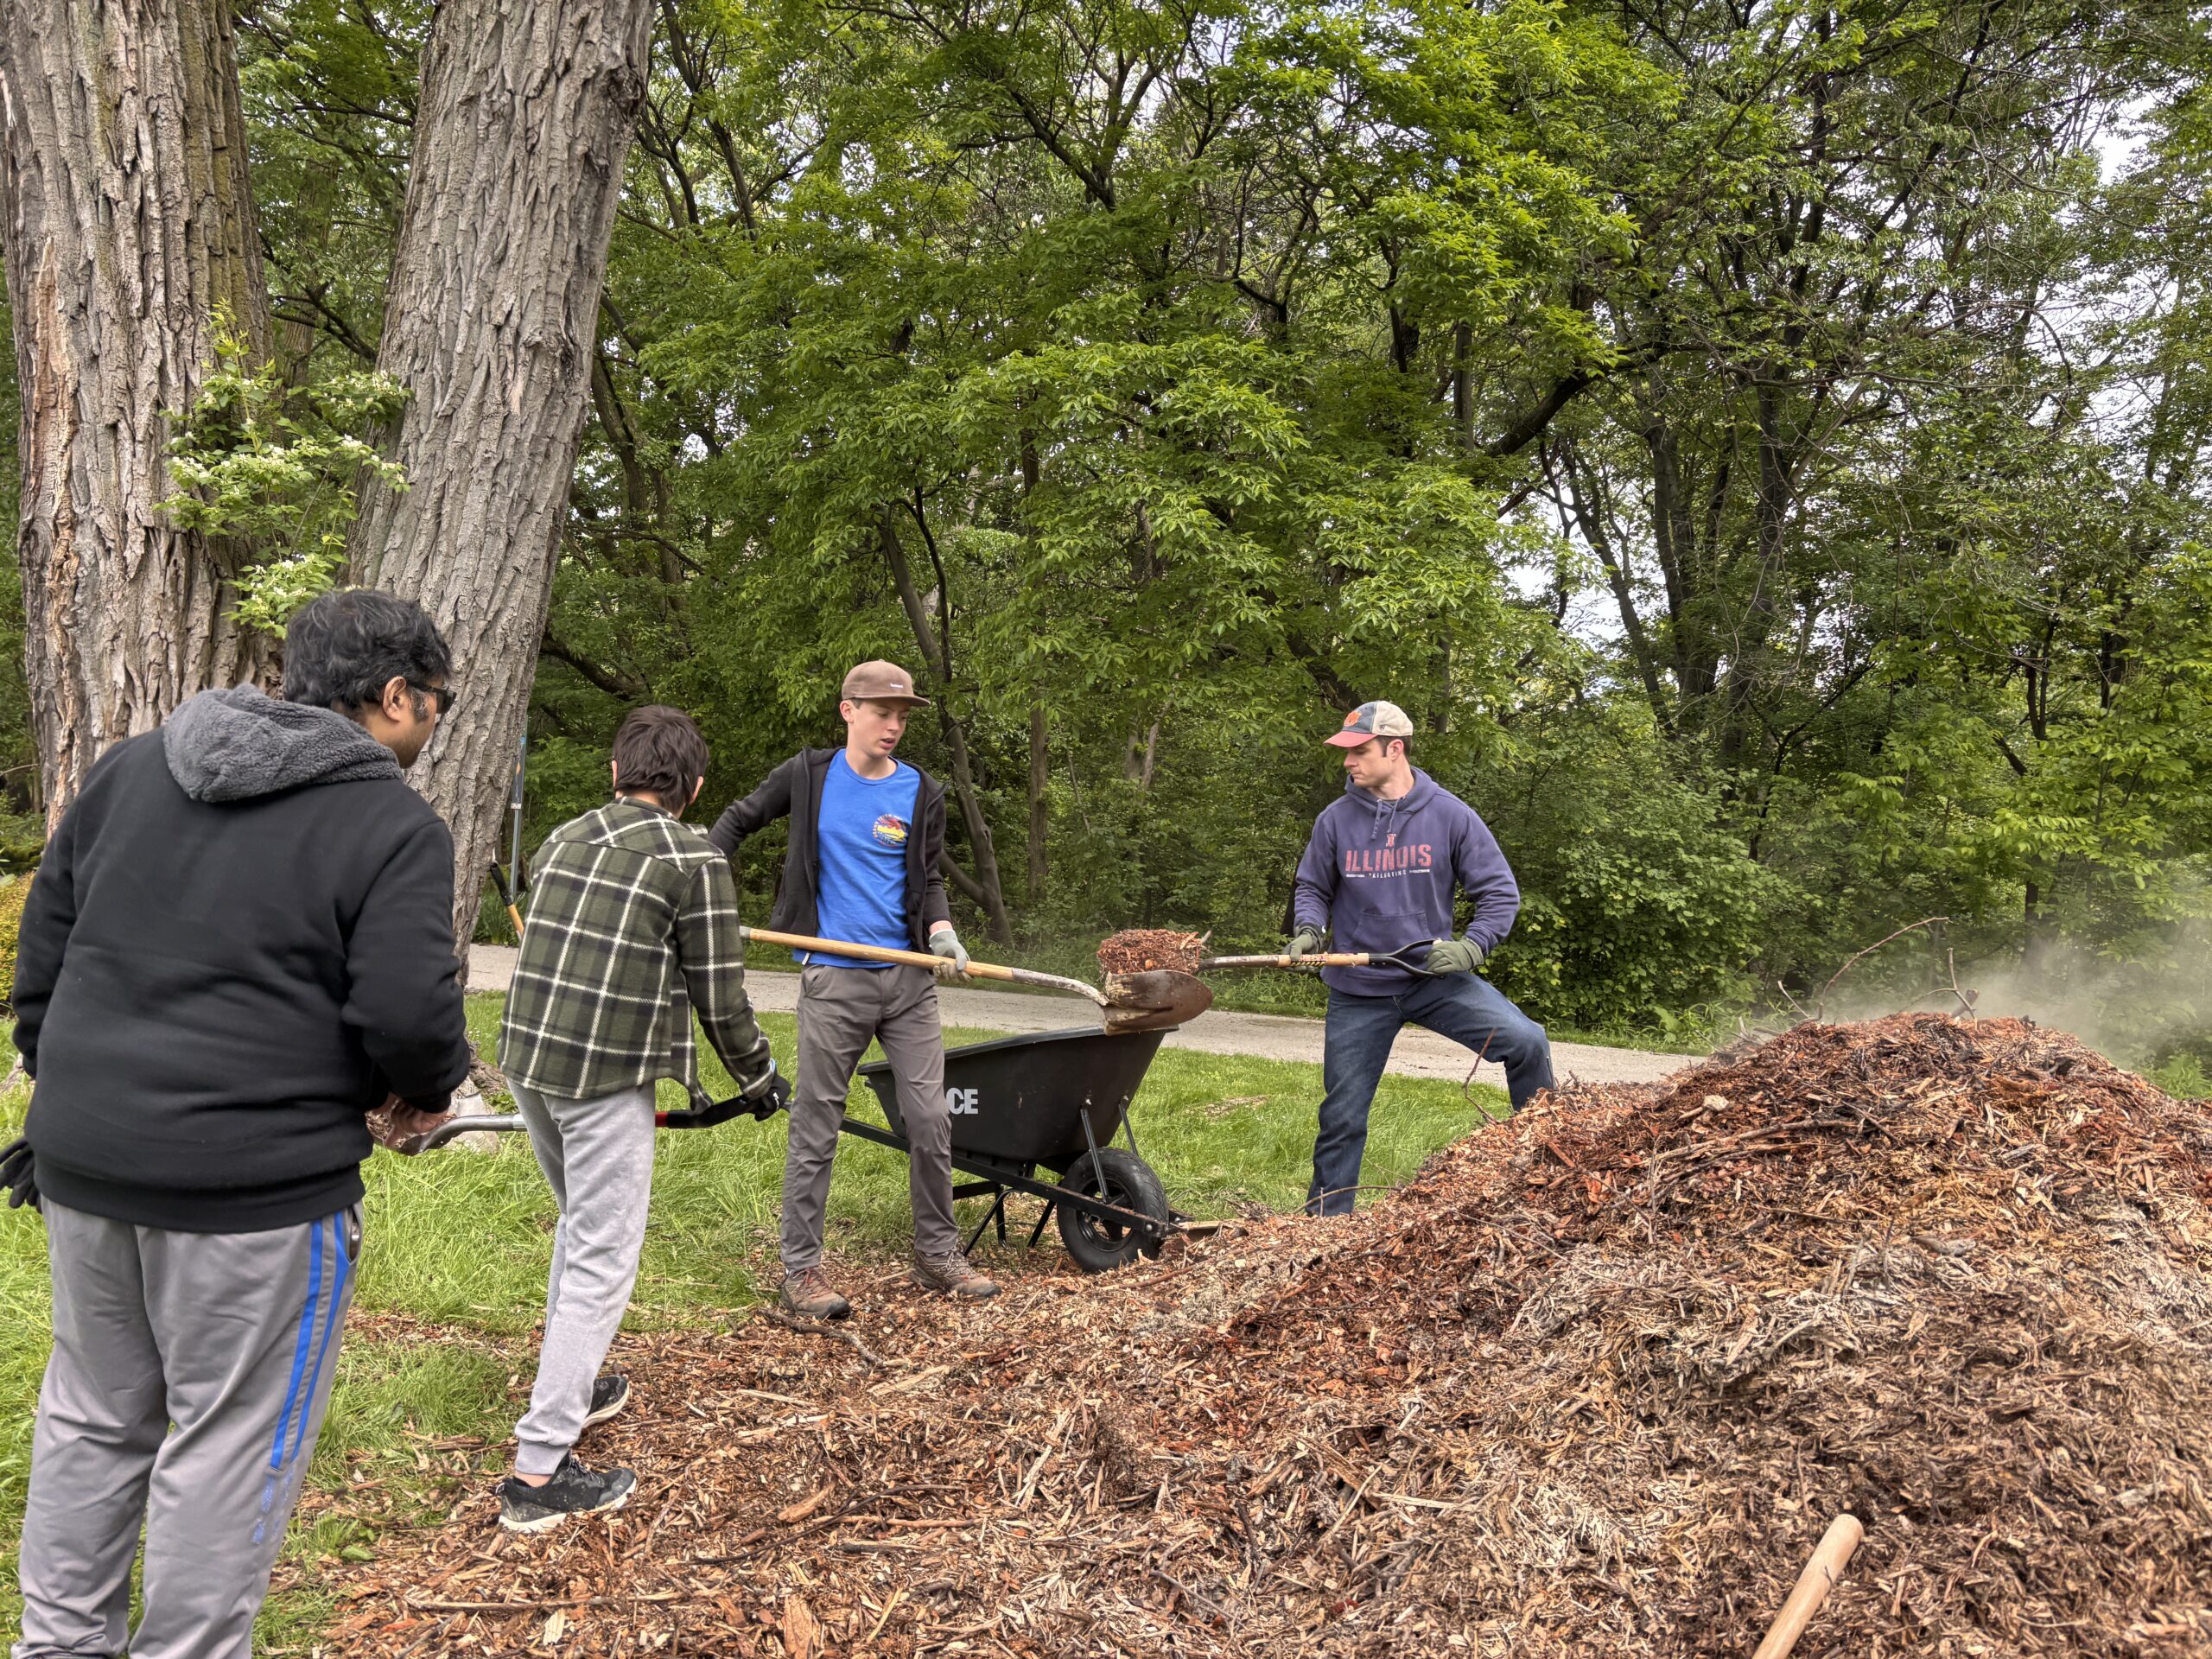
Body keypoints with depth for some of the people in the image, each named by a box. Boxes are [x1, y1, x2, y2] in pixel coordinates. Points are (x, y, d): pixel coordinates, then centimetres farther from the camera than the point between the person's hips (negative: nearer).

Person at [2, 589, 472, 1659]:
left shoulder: (132, 766, 9)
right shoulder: (394, 827, -11)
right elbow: (409, 1014, -18)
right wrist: (427, 1091, 2)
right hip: (258, 1186, -7)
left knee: (93, 1413, 22)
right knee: (230, 1445, 8)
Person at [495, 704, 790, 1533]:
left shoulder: (561, 840, 12)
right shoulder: (695, 862, -8)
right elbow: (720, 997, -7)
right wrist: (760, 1081, 11)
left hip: (526, 1061, 7)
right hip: (606, 1082, -7)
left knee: (579, 1224, 26)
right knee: (603, 1260, 0)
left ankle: (570, 1386, 40)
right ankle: (539, 1470, 0)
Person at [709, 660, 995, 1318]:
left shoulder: (922, 793, 4)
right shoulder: (807, 775, 1)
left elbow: (928, 880, 11)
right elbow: (738, 820, 14)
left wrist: (941, 929, -9)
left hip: (909, 978, 3)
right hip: (833, 981, -2)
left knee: (931, 1120, 6)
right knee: (815, 1126, 4)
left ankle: (937, 1256, 21)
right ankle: (801, 1268, 14)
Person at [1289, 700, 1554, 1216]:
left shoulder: (1449, 815, -7)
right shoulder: (1336, 820, -4)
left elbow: (1499, 891, -2)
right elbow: (1312, 889, 10)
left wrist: (1471, 948, -17)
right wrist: (1308, 930, -10)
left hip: (1436, 977, -1)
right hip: (1358, 991, 1)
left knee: (1527, 1043, -17)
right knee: (1342, 1117, 6)